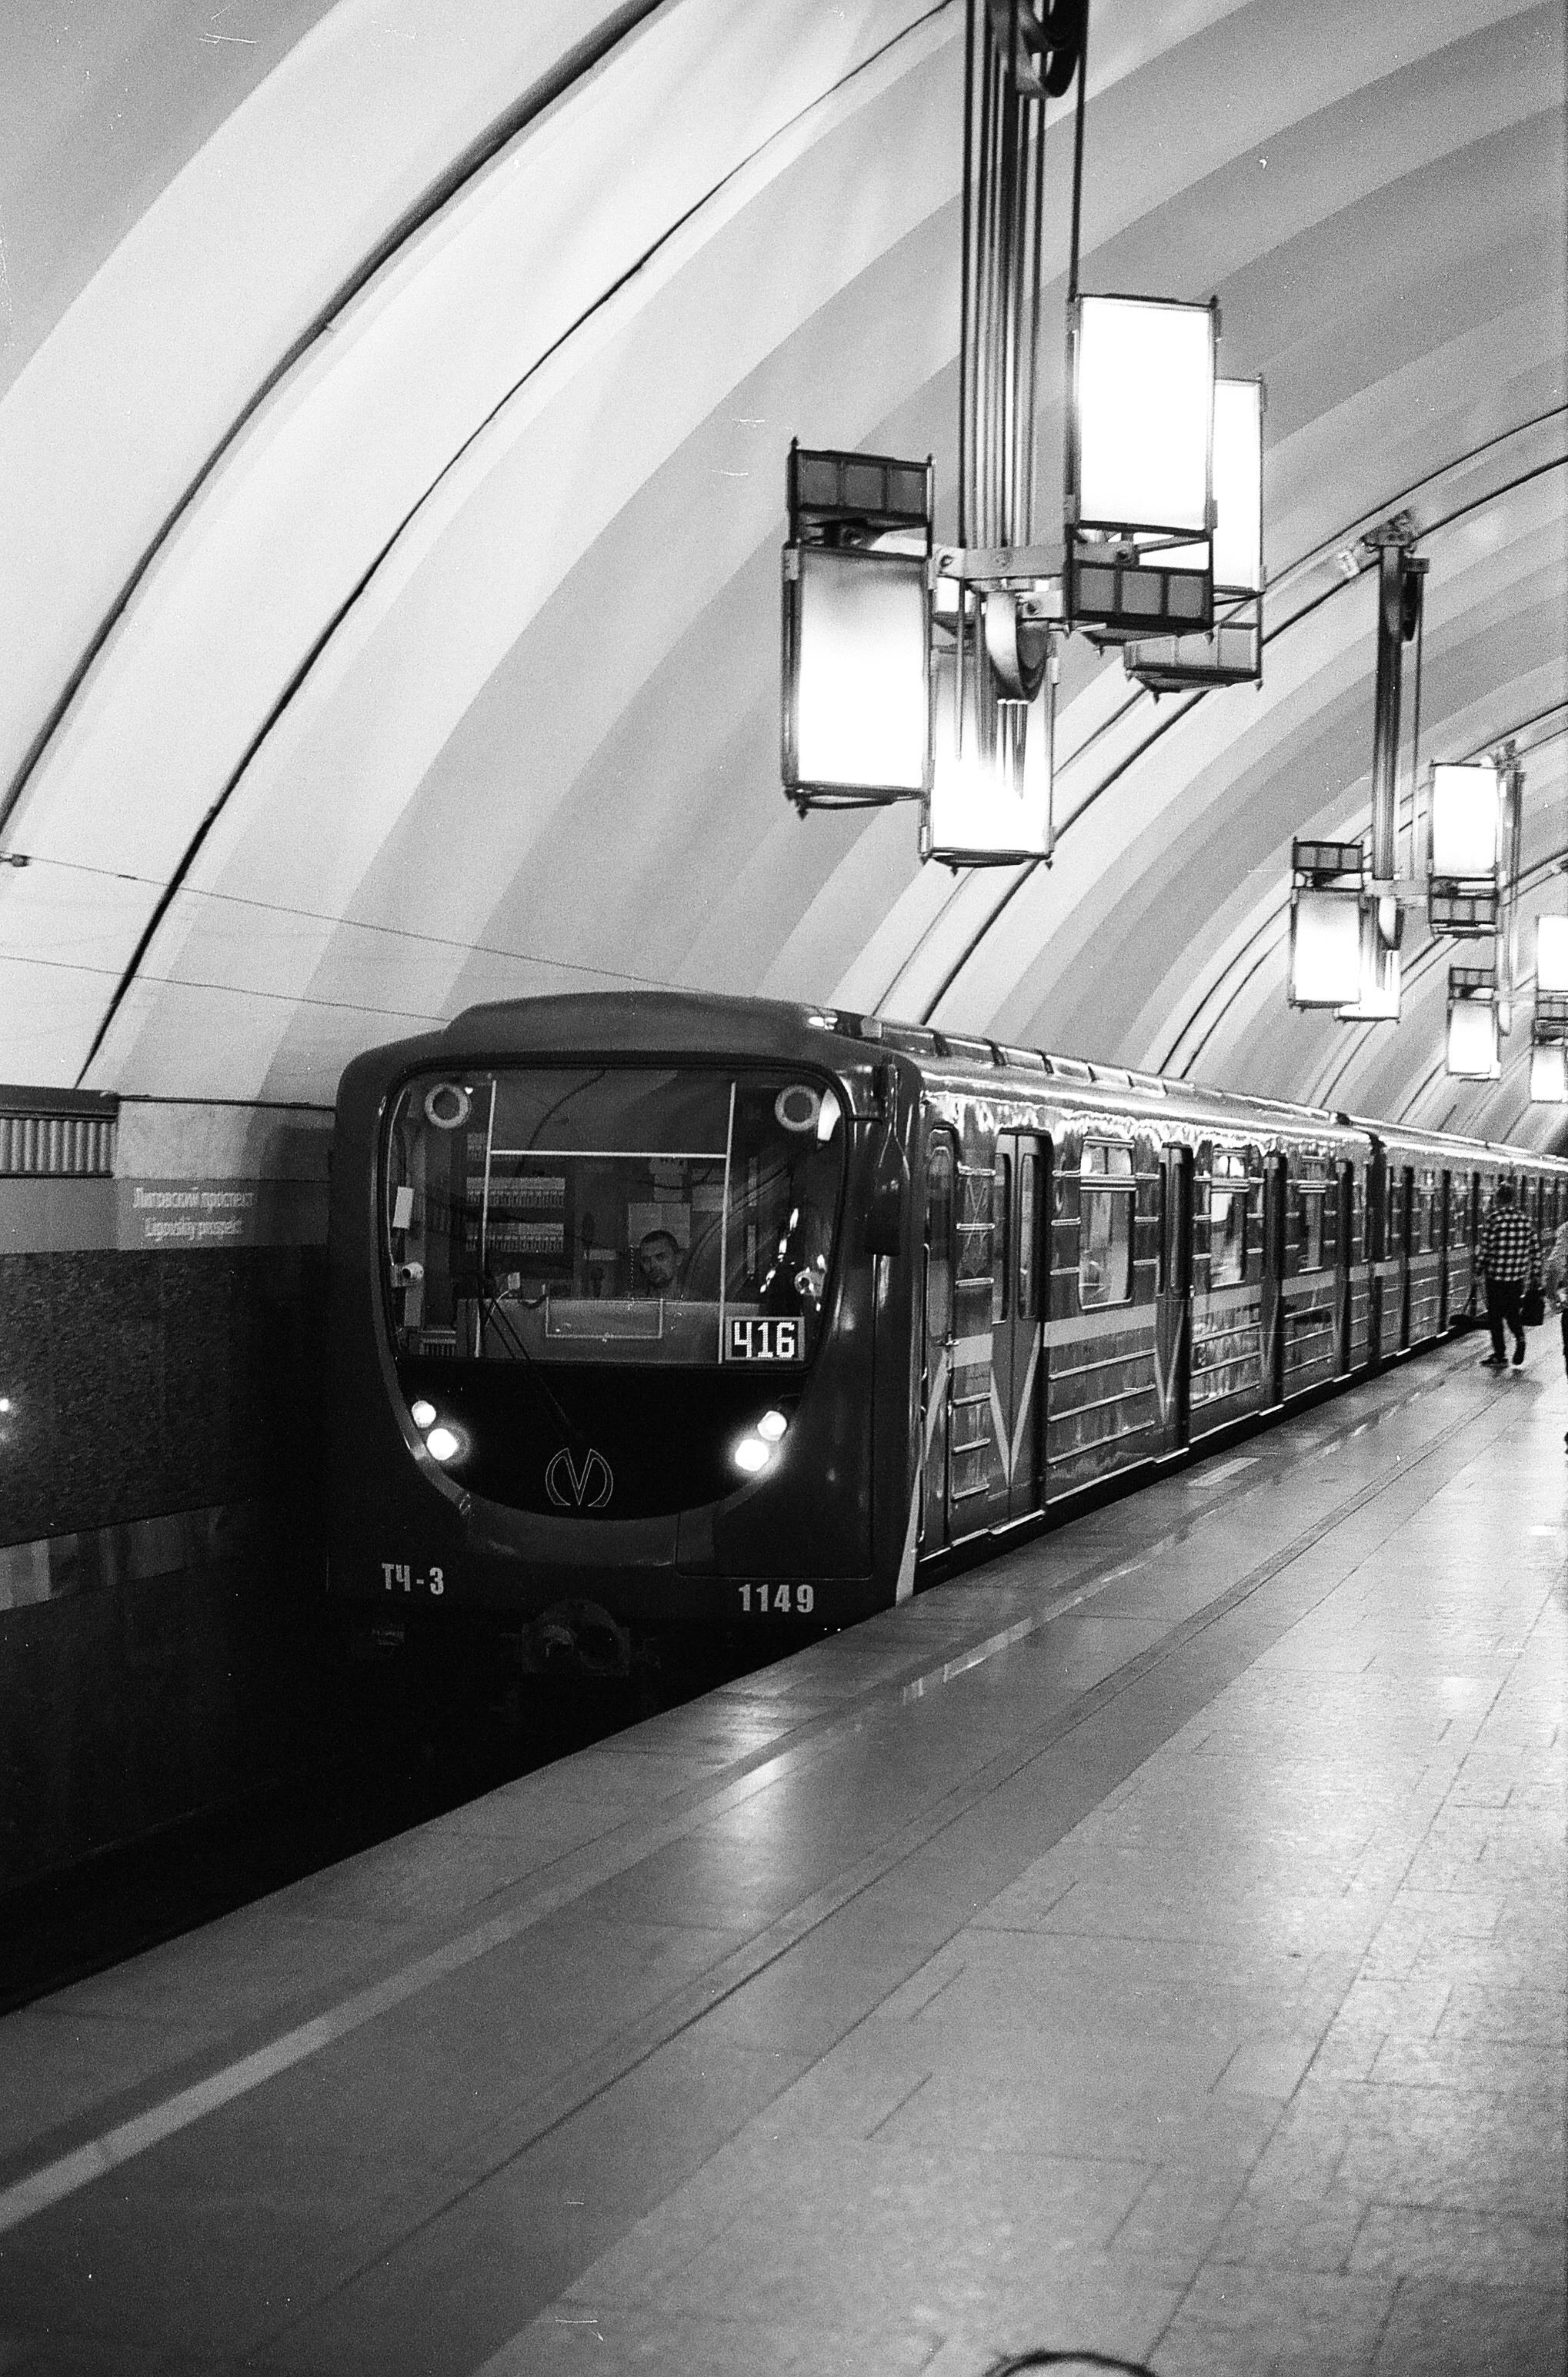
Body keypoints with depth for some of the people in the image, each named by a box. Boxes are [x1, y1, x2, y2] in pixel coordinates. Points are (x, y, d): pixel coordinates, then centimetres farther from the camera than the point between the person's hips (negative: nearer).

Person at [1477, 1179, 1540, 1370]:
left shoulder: (1493, 1219, -11)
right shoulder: (1525, 1219, 4)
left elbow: (1485, 1248, -11)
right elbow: (1535, 1251, 7)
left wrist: (1480, 1267, 3)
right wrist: (1534, 1275, 14)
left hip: (1496, 1275, -4)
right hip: (1518, 1276, 4)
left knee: (1495, 1315, 7)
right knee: (1512, 1312, 21)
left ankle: (1499, 1355, 11)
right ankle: (1520, 1337, -3)